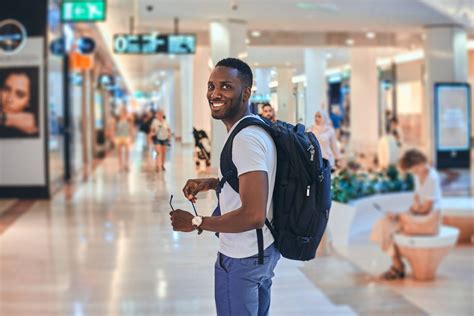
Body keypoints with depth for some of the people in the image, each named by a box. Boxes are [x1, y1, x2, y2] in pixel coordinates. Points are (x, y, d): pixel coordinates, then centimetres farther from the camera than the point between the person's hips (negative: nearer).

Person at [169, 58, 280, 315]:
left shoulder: (245, 139, -25)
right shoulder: (257, 128, 7)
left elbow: (254, 215, -32)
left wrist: (196, 222, -21)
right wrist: (213, 183, 8)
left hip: (241, 259, -10)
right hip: (264, 249, 10)